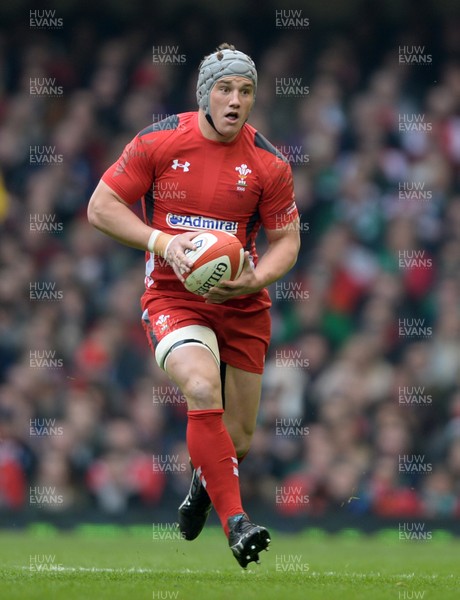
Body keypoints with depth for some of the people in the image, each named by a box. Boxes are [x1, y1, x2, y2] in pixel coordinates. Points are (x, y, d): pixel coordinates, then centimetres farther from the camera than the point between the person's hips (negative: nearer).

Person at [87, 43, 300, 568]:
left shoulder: (268, 163, -3)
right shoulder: (158, 141, -7)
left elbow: (286, 239, 5)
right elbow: (101, 207, -3)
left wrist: (254, 279, -15)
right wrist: (163, 242, -16)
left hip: (243, 306, 3)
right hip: (173, 298, -3)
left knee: (237, 438, 8)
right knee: (203, 391, -31)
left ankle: (202, 486, 45)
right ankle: (235, 523, -32)